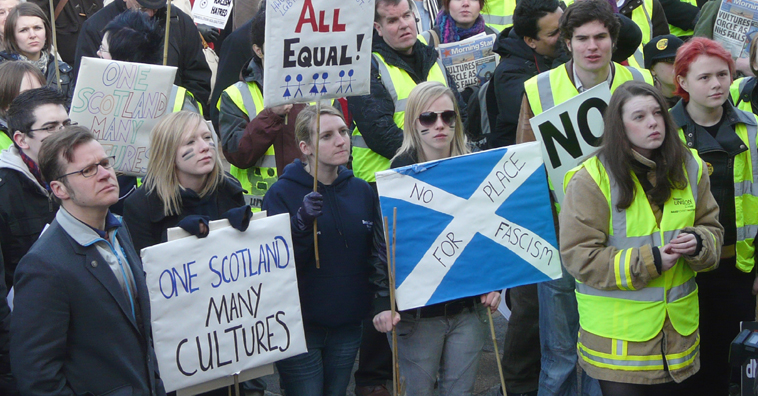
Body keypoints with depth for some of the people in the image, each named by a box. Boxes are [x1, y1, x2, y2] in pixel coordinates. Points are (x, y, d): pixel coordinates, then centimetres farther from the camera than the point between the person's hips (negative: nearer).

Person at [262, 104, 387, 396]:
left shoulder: (361, 191, 5)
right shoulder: (282, 193, -10)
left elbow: (377, 252, 12)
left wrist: (388, 296, -6)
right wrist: (302, 222, -31)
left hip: (347, 326, 5)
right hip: (300, 326, -4)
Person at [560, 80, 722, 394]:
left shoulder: (690, 168, 5)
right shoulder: (590, 179, -12)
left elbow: (712, 230, 13)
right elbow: (578, 255, -15)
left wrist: (698, 244, -12)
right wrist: (649, 262, -20)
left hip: (677, 324, 5)